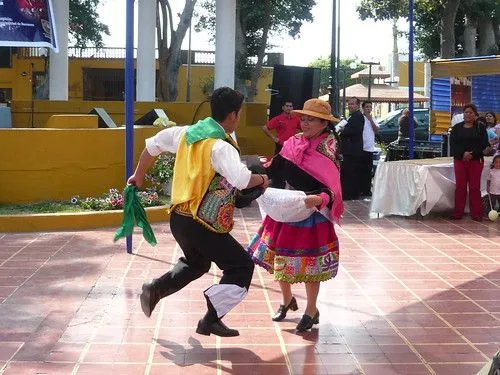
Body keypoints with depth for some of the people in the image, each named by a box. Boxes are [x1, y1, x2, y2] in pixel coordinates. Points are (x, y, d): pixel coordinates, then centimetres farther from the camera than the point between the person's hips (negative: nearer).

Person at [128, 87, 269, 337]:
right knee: (242, 266, 5)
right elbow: (242, 179, -34)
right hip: (202, 225, -8)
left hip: (179, 218, 8)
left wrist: (139, 174, 33)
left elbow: (153, 144, 19)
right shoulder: (221, 147, -19)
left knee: (196, 263, 33)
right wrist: (261, 179, -12)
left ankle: (155, 289, 19)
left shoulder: (187, 133, 5)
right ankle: (211, 320, 4)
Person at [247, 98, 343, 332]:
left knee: (309, 262, 4)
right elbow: (279, 169, 7)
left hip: (312, 214, -5)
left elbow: (332, 189, -19)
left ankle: (311, 311, 25)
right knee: (278, 257, 12)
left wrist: (320, 198, -38)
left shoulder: (329, 150, -13)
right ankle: (287, 300, 38)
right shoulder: (293, 143, 0)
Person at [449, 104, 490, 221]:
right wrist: (462, 154, -17)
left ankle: (476, 213, 5)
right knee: (460, 186, 2)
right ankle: (458, 213, 8)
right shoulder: (457, 128, 8)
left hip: (476, 160, -1)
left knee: (475, 187, 1)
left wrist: (472, 154, -17)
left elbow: (484, 144, -4)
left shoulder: (480, 128, 4)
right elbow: (452, 144, -1)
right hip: (459, 160, 1)